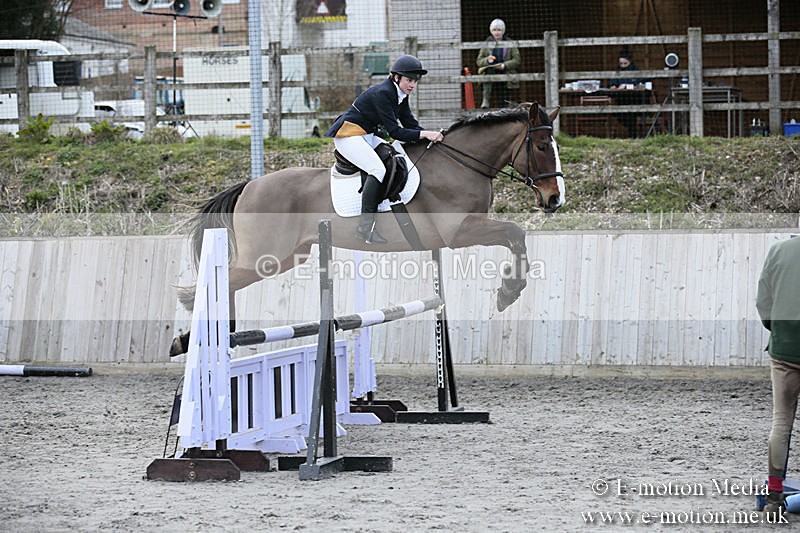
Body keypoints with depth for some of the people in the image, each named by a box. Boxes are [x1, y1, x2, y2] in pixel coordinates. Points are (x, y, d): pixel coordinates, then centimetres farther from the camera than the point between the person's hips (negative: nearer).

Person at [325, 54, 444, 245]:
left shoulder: (401, 95, 6)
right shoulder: (382, 94, -23)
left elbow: (411, 125, 6)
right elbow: (394, 132, -26)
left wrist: (431, 135, -11)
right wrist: (424, 134, -30)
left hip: (367, 136, 11)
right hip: (348, 135, -11)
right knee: (378, 169, -27)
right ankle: (365, 225, -30)